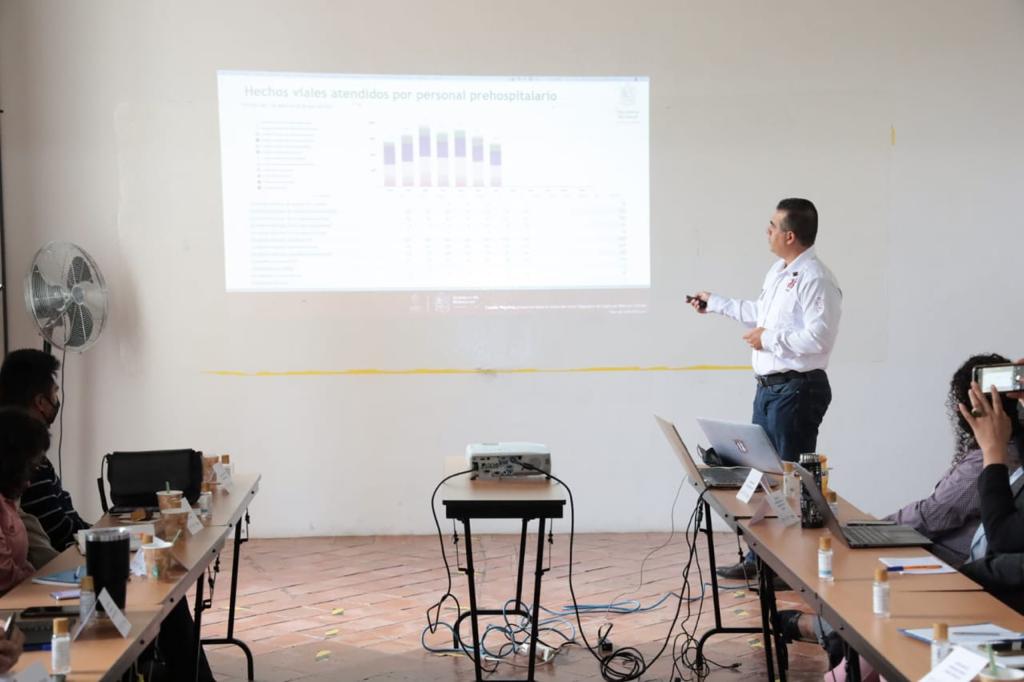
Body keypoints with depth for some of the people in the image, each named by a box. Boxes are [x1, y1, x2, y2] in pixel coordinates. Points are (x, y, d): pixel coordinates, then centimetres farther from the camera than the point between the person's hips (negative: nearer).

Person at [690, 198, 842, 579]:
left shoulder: (815, 280, -18)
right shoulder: (778, 272, 13)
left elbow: (818, 337, -26)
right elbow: (760, 313, 28)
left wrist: (769, 339, -16)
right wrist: (714, 304, 34)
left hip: (797, 390, -10)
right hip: (768, 387, 10)